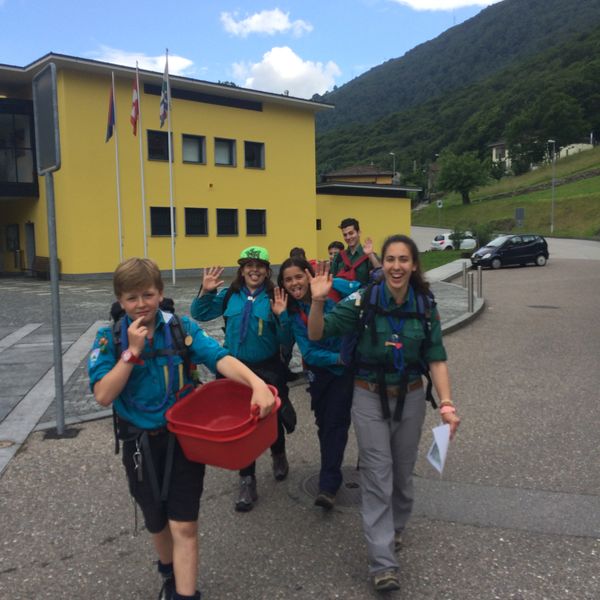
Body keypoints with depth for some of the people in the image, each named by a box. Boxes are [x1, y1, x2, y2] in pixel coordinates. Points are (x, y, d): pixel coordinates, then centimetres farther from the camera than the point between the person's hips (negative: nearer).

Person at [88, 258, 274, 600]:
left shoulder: (182, 329, -9)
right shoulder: (110, 339, -6)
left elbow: (220, 358, -25)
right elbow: (103, 396, -15)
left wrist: (257, 383, -43)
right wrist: (133, 350, -22)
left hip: (184, 439, -2)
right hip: (141, 445, 2)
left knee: (184, 525, -3)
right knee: (157, 523, 20)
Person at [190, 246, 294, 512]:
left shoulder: (274, 298, -9)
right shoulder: (230, 295, -2)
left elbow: (286, 341, -11)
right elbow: (199, 314, 5)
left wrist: (282, 315, -26)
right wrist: (205, 292, -9)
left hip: (268, 370, -2)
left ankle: (278, 455, 48)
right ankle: (247, 480, 22)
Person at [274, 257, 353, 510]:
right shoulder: (292, 312, -6)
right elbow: (308, 352, -12)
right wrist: (340, 358, -23)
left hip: (345, 369, -4)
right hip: (318, 372, 4)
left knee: (335, 422, -8)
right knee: (324, 423, 14)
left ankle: (328, 485, -4)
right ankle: (332, 475, 33)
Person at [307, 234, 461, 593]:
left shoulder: (426, 306, -6)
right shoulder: (364, 301, -14)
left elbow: (436, 359, -5)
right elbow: (317, 335, -14)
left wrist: (447, 404, -16)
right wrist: (318, 301, -31)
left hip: (411, 398, 3)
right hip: (370, 398, -2)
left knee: (403, 473, 18)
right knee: (378, 478, -1)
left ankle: (396, 528, 45)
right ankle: (383, 563, 8)